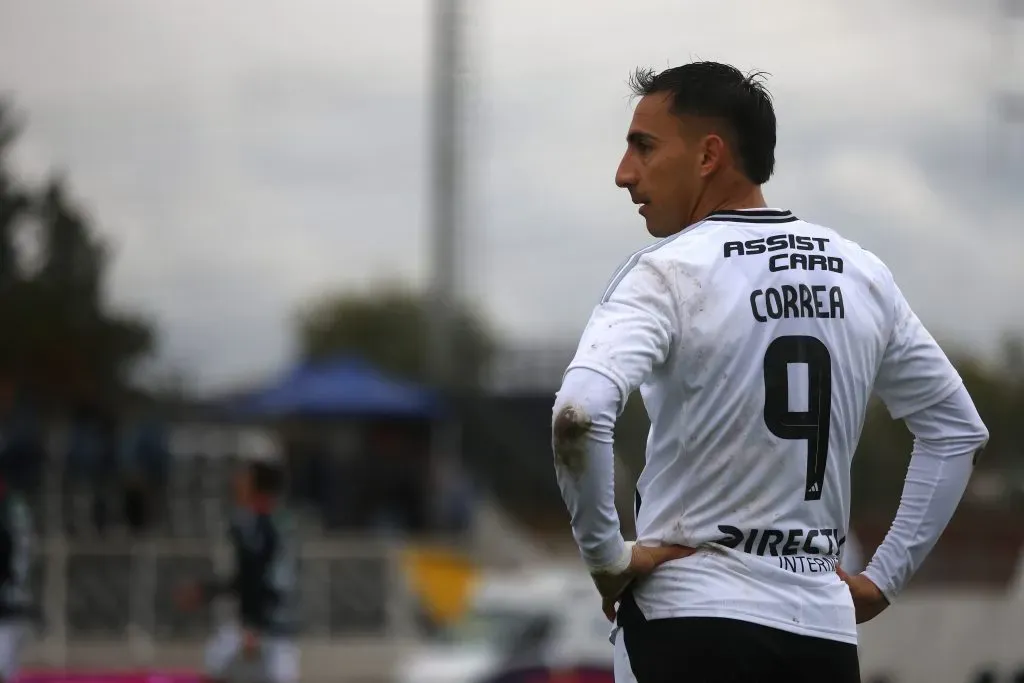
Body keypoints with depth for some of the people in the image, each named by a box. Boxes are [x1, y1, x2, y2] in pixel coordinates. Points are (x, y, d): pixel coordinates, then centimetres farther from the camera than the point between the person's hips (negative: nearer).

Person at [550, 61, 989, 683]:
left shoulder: (669, 273, -8)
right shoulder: (862, 275, 10)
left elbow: (580, 415, -24)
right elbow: (958, 430, 18)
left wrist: (607, 556, -11)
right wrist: (885, 579, 18)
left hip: (695, 618, -5)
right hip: (826, 626, 5)